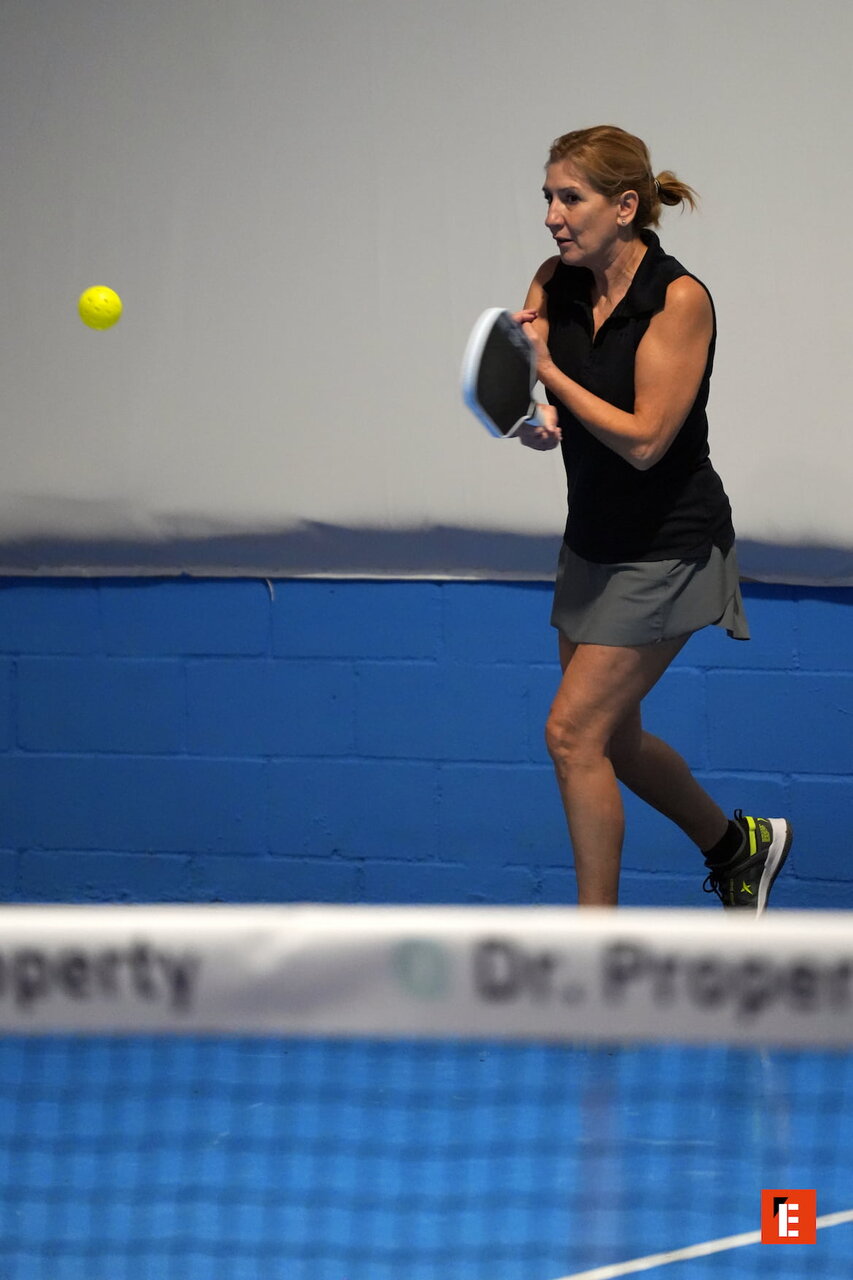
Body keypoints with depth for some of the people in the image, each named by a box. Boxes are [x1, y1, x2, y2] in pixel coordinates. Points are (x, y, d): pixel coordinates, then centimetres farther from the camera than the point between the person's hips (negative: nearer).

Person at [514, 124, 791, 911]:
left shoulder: (679, 300, -19)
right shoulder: (555, 284, -1)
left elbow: (645, 440, -24)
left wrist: (551, 373, -29)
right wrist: (531, 415, -34)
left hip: (668, 548, -8)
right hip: (594, 543, 8)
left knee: (575, 731, -12)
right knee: (610, 738, 17)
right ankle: (738, 846, 41)